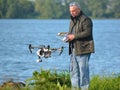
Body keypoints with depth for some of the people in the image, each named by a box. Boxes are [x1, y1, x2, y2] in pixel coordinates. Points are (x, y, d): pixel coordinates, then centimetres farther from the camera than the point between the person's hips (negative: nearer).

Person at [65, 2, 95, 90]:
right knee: (73, 70, 11)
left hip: (83, 49, -9)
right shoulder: (73, 20, 19)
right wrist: (69, 37, 7)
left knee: (83, 69, -7)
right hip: (74, 49, 9)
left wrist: (74, 36, -18)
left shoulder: (85, 20, -10)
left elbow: (87, 32, -20)